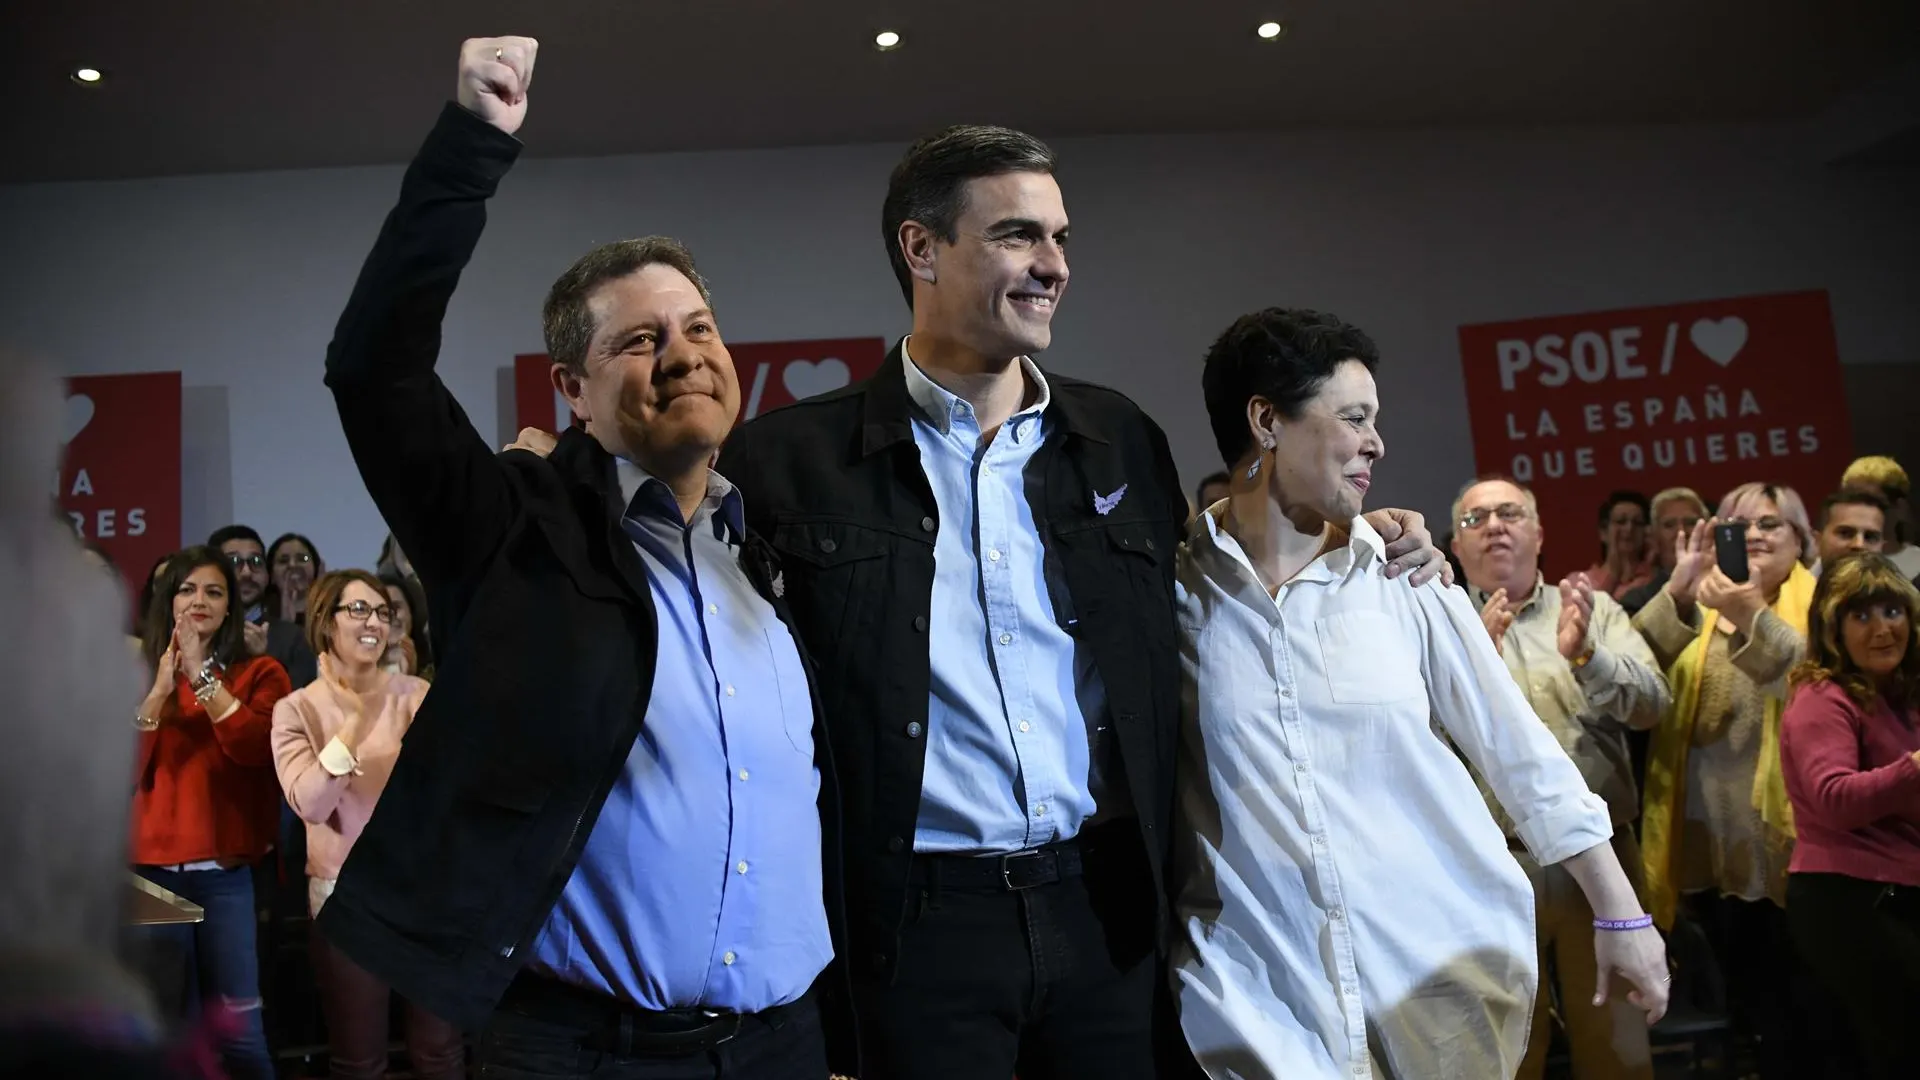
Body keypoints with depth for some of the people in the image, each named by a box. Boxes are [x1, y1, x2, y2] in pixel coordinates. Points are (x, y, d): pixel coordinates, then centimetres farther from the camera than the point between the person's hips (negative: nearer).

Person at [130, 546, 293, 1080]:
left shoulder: (260, 673, 5)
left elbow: (255, 748, -13)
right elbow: (121, 770, -2)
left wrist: (203, 676, -16)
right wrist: (160, 689, -13)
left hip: (228, 872, -2)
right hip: (152, 868, 2)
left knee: (239, 1023, -2)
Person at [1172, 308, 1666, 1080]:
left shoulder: (1407, 580, 2)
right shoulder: (1168, 591, -5)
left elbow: (1523, 756, 6)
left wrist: (1622, 915, 7)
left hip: (1446, 969, 3)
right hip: (1261, 990, -2)